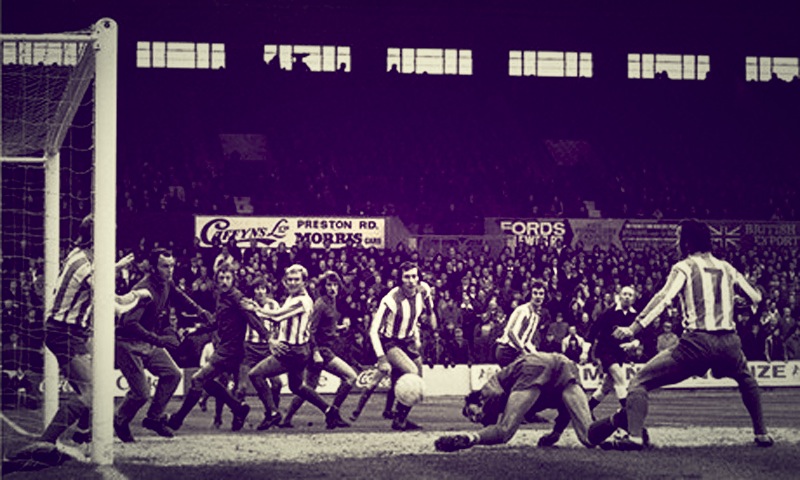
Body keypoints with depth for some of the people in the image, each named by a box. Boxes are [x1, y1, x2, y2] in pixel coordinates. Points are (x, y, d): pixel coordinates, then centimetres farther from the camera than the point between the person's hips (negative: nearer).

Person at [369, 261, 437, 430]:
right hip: (390, 343, -6)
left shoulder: (423, 290, -12)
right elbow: (373, 330, -28)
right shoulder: (391, 300, -29)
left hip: (409, 341, 6)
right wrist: (381, 359, -34)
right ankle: (399, 419, -13)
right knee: (412, 373, -27)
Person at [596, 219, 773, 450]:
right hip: (729, 344, 5)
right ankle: (761, 433, 32)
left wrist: (633, 328, -19)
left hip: (698, 343, -5)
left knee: (640, 381, 2)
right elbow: (756, 298, 26)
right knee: (746, 379, 38)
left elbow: (663, 299, -11)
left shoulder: (685, 268, 4)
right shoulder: (726, 268, 18)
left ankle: (633, 435, -17)